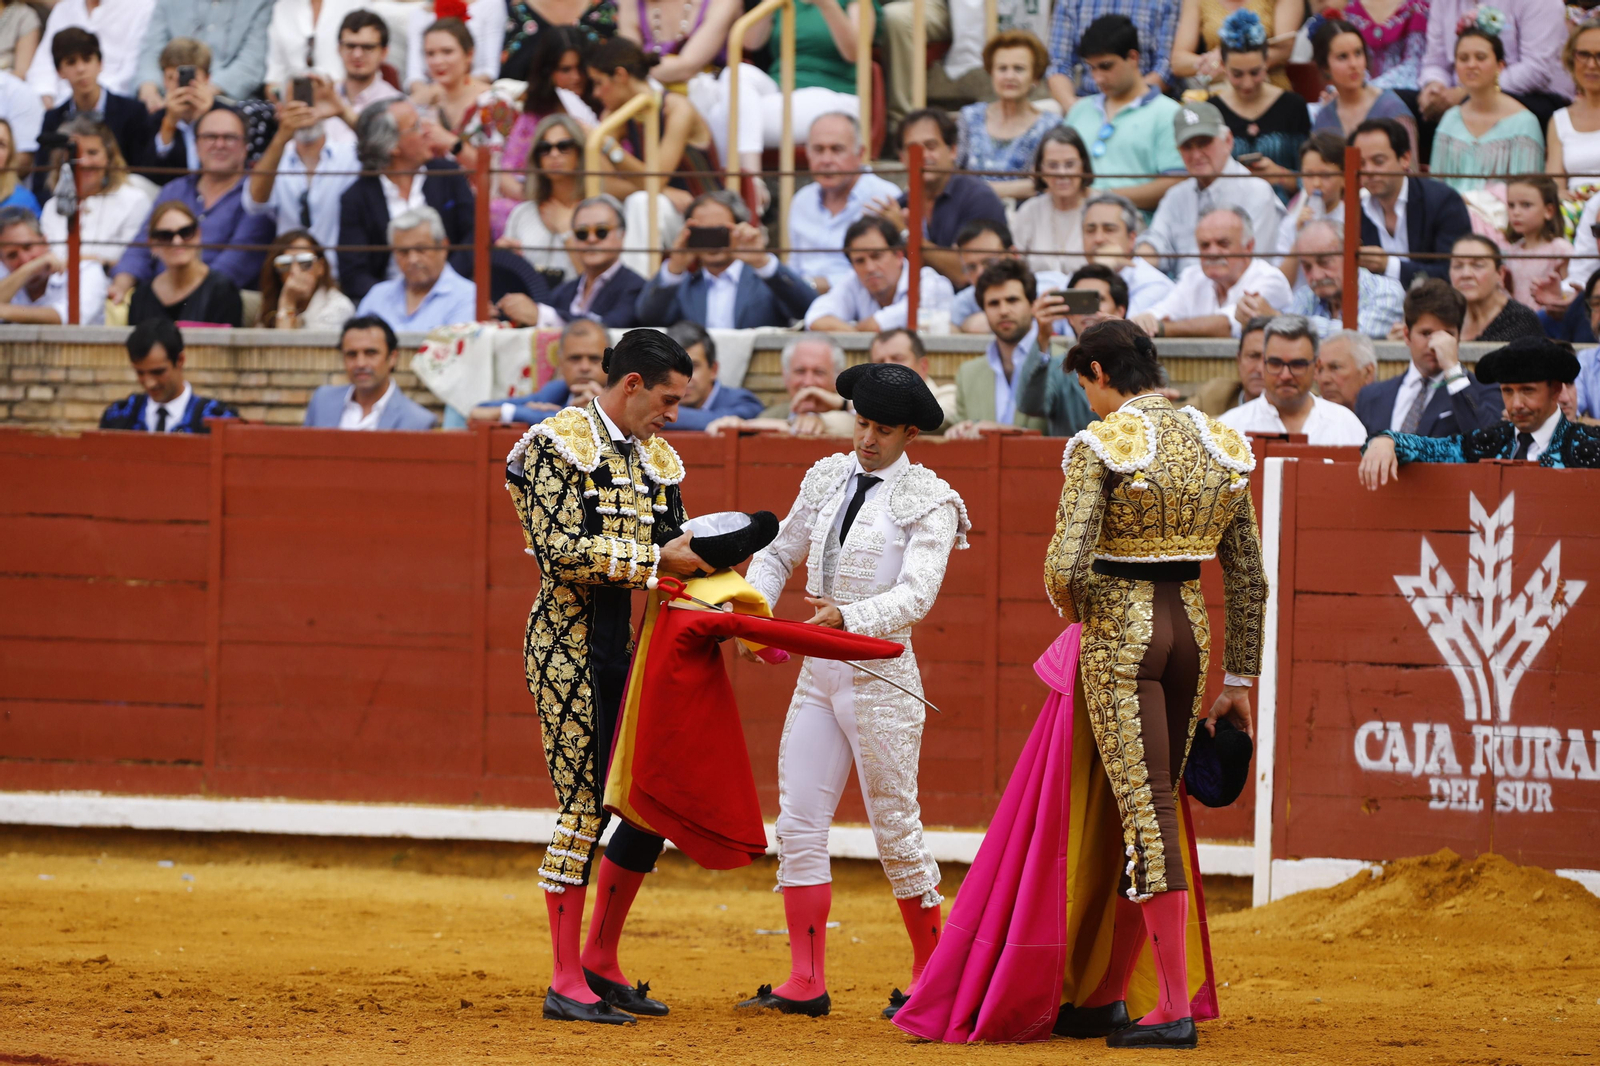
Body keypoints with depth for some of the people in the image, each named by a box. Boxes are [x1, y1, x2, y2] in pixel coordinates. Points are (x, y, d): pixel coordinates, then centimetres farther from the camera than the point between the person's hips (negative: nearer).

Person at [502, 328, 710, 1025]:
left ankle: (600, 962, 20)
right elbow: (560, 549, -19)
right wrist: (657, 559, -19)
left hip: (626, 642, 8)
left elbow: (676, 556, 18)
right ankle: (566, 984, -2)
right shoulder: (558, 444, -9)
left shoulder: (657, 460, 15)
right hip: (568, 641, -8)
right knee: (583, 805, -8)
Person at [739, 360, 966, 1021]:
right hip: (818, 673, 6)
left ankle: (932, 976, 13)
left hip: (881, 675, -6)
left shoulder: (928, 503, -8)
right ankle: (806, 984, 5)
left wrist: (847, 616, -36)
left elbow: (917, 595, -20)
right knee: (799, 824, 2)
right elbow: (779, 554, 19)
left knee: (896, 829, 0)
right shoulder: (827, 479, 10)